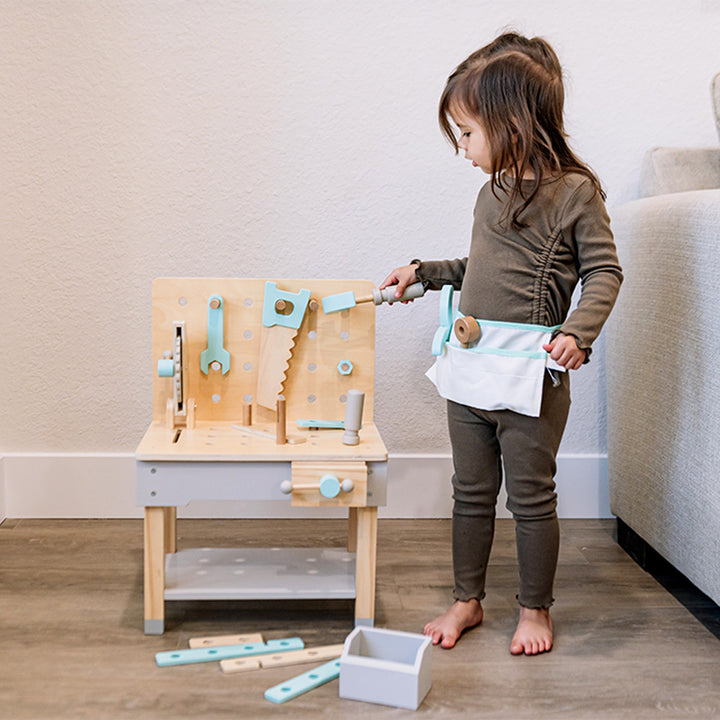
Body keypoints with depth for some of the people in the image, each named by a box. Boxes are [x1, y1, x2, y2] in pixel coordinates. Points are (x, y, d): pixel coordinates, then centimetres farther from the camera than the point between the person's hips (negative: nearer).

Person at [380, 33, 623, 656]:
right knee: (471, 491, 15)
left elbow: (604, 271, -9)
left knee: (531, 496, 6)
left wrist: (578, 331, -22)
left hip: (530, 370, -7)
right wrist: (424, 272, 24)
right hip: (470, 365, 7)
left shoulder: (575, 191, -9)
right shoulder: (494, 191, 12)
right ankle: (467, 600, 29)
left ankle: (536, 609, 23)